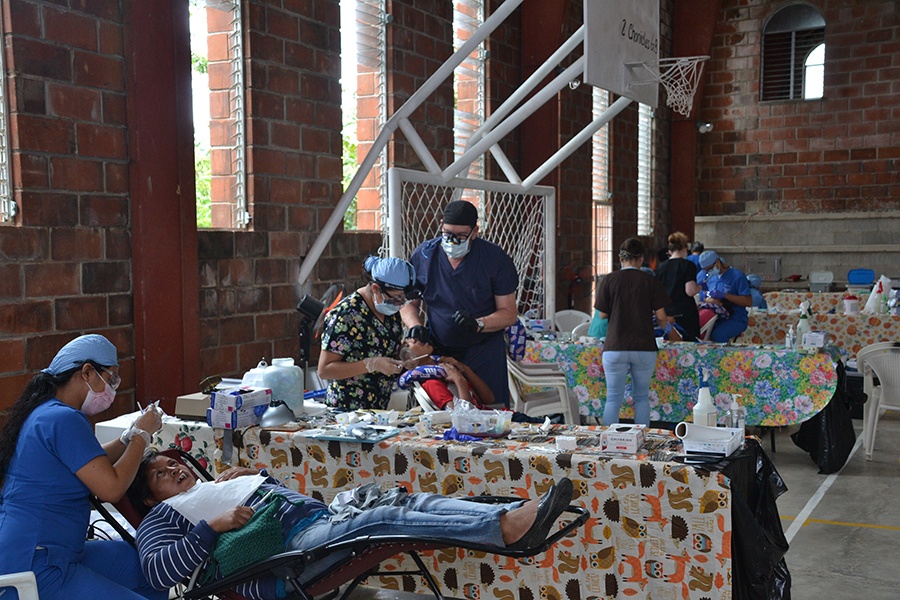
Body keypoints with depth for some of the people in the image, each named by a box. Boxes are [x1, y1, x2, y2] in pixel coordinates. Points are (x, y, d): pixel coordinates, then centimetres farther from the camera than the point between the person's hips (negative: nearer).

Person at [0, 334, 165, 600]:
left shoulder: (42, 413, 13)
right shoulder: (64, 419, -19)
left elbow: (90, 464, 25)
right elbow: (111, 488, -19)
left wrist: (130, 437, 14)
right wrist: (141, 435, -6)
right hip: (36, 570, -11)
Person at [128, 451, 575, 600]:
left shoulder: (217, 485, 36)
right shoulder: (163, 515, 14)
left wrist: (253, 474, 21)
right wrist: (212, 528, -14)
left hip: (323, 518, 8)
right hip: (287, 551, -8)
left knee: (411, 501, -14)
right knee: (383, 517, -29)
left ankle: (517, 516, -29)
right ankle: (504, 527, -43)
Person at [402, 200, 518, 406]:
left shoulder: (495, 258, -5)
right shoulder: (422, 256, 1)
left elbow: (509, 313, -4)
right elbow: (409, 302, 11)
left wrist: (478, 324, -21)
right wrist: (415, 325, -9)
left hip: (483, 350, -2)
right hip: (438, 350, 2)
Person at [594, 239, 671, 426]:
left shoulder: (608, 280, -2)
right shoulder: (650, 281, -1)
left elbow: (603, 314, 1)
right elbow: (661, 316, -2)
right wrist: (666, 323, 21)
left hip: (615, 347, -1)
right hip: (644, 347, 1)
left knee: (613, 399, 5)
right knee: (642, 397, 13)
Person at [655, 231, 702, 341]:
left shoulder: (661, 267, 7)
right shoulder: (688, 265, -6)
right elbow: (690, 291, -14)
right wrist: (701, 286, 4)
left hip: (667, 313, 5)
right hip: (685, 313, -4)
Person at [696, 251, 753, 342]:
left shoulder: (737, 276, -5)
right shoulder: (709, 278, 15)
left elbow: (748, 302, -12)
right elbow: (702, 301, 15)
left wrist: (724, 295, -19)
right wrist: (710, 300, -10)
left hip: (735, 319, -6)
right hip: (716, 317, 6)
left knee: (717, 335, -35)